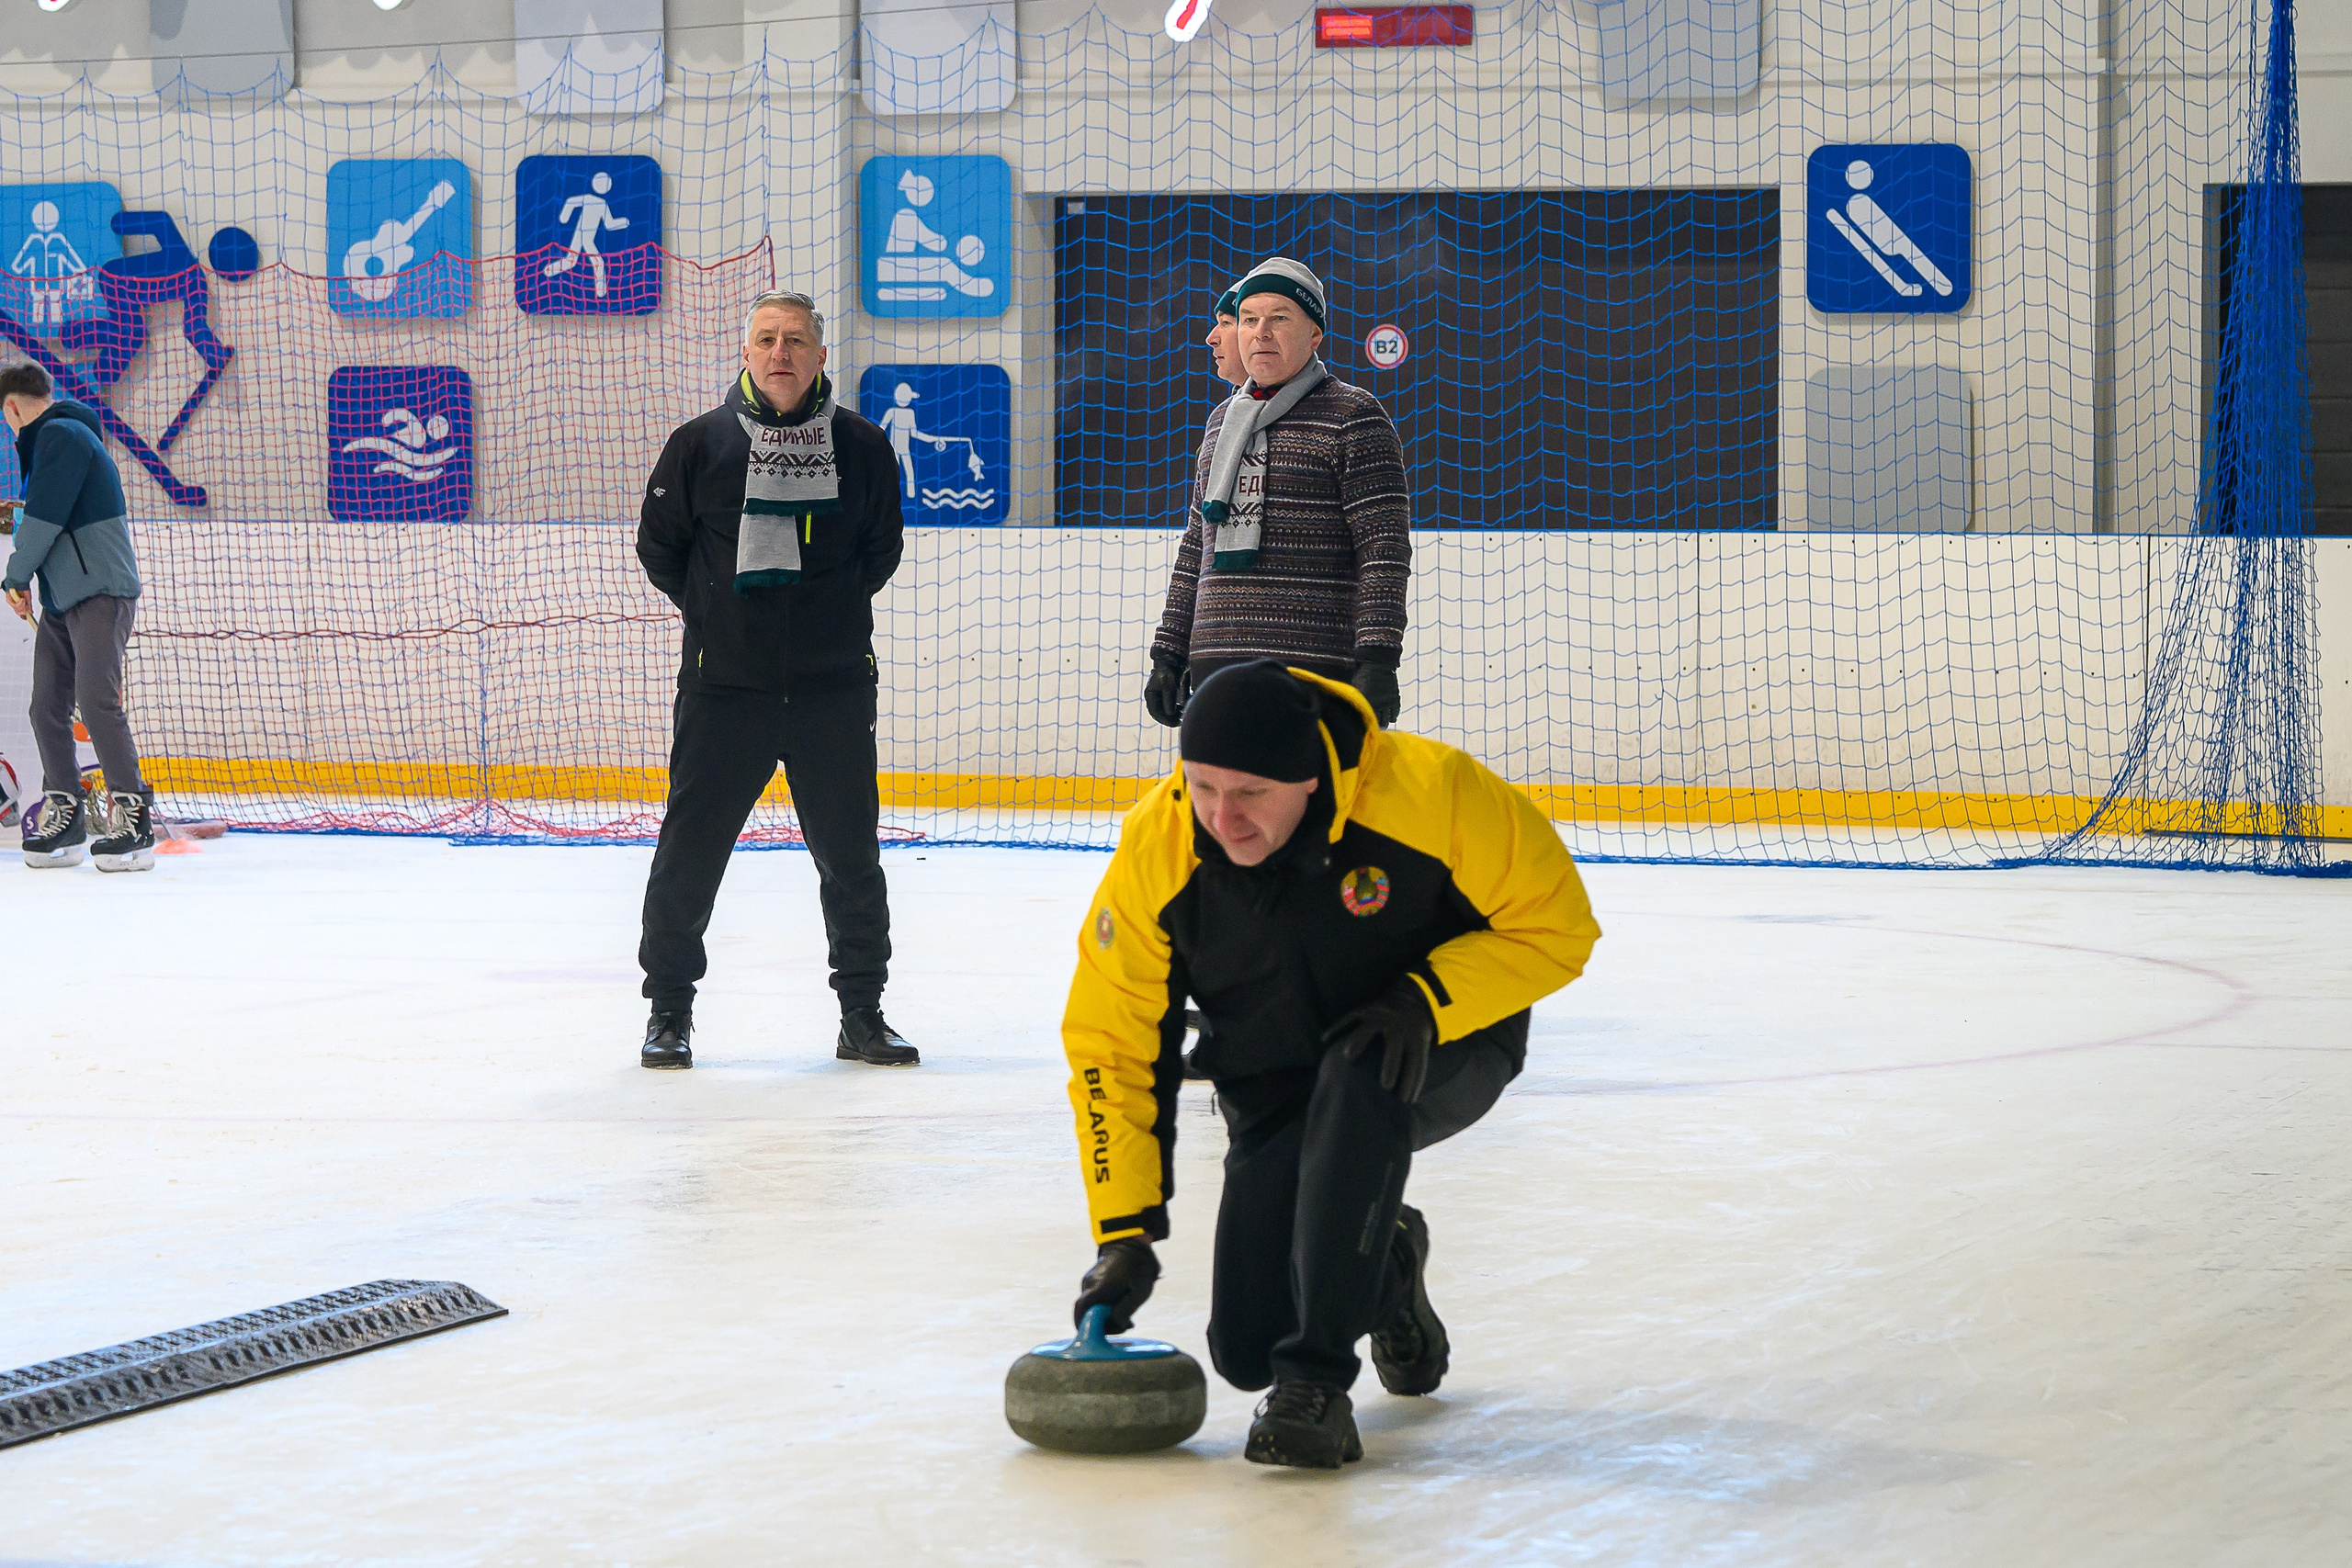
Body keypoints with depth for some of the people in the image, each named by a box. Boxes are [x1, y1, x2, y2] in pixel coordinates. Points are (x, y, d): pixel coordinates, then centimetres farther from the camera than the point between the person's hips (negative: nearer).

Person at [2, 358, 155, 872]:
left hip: (101, 589, -10)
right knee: (47, 707, 5)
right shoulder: (48, 439, 23)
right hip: (61, 598, 10)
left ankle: (133, 818, -19)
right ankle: (63, 816, 11)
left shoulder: (62, 435, -11)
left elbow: (46, 517, -15)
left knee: (96, 700, -19)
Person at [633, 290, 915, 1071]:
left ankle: (862, 1013, 18)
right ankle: (669, 1009, 15)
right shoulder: (700, 444, -1)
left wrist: (831, 611, 9)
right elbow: (659, 546, 9)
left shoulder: (861, 446, 3)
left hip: (835, 685, 1)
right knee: (691, 849, 1)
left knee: (850, 852, 5)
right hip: (724, 685, -1)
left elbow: (882, 548, 14)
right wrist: (719, 612, 7)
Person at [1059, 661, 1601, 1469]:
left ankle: (1318, 1378, -27)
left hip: (1443, 1052, -3)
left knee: (1353, 1086, -39)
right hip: (1276, 1089, 3)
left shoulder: (1428, 790, -28)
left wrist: (1427, 1001, -30)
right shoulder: (1155, 849, -19)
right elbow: (1112, 1042, -11)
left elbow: (1555, 924, -16)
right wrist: (1124, 1233, -15)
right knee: (1247, 1348, -8)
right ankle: (1383, 1266, 27)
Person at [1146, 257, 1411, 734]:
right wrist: (1168, 655, 20)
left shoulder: (1353, 415, -1)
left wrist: (1378, 659, -17)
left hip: (1316, 671, -6)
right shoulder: (1223, 419, 21)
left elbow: (1385, 549, -8)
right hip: (1215, 660, 7)